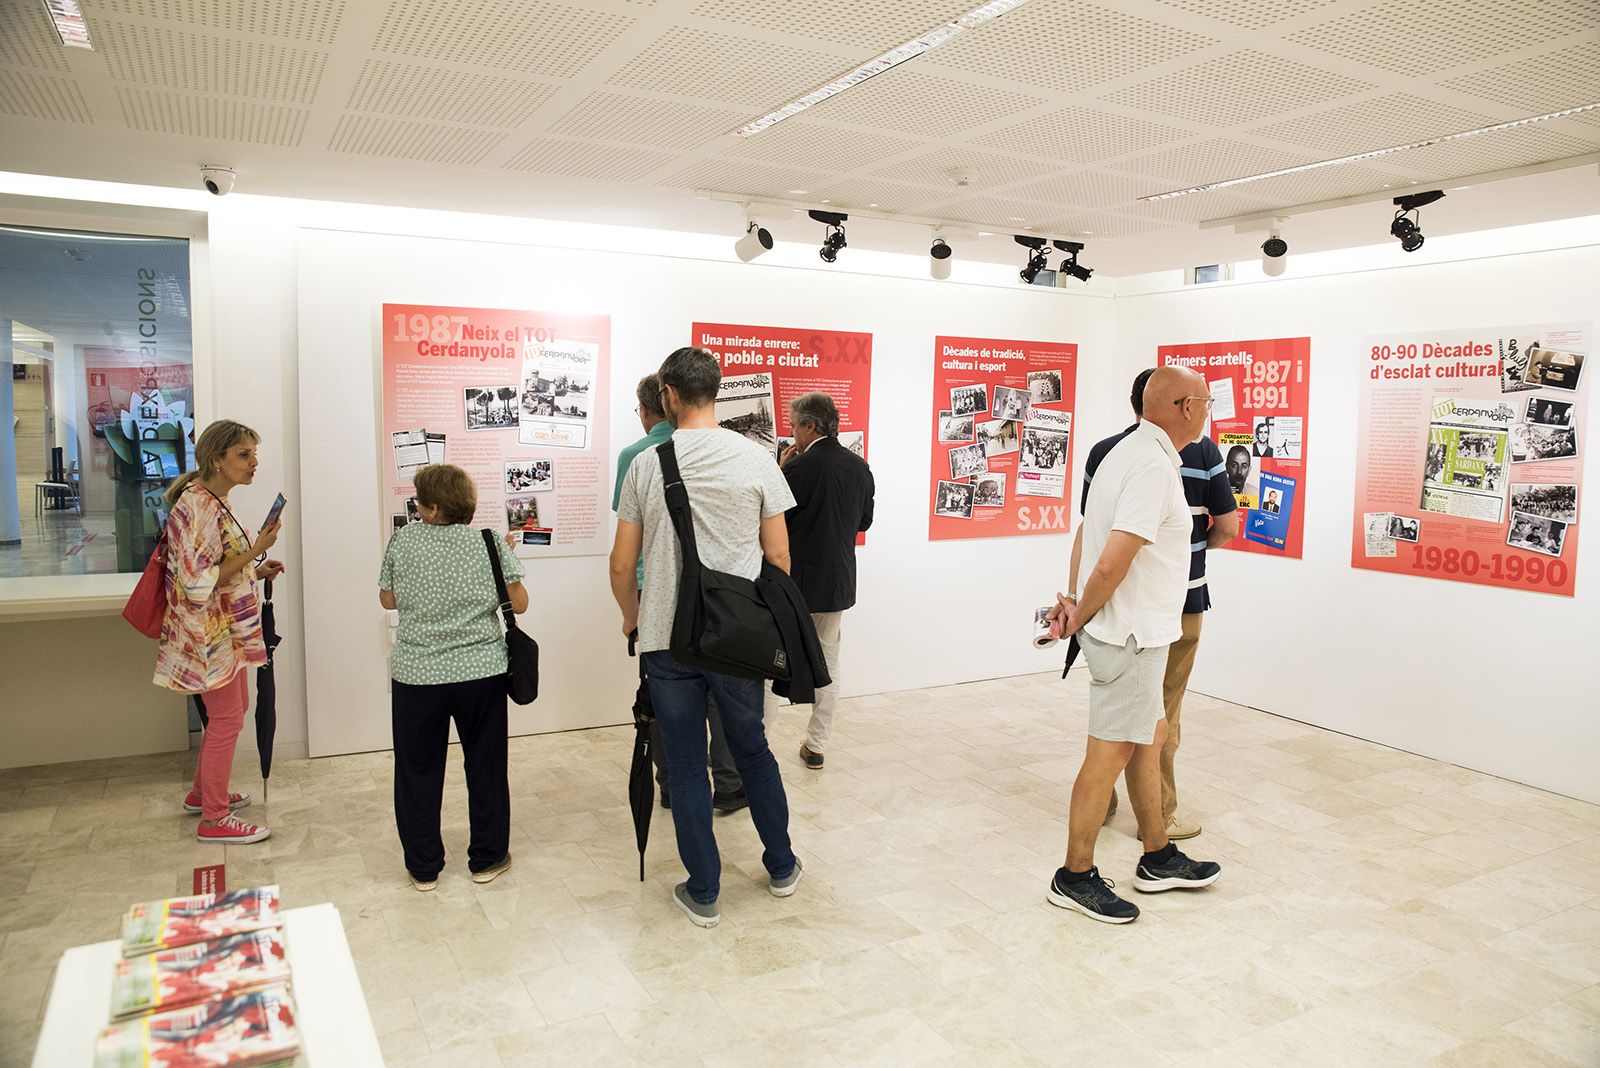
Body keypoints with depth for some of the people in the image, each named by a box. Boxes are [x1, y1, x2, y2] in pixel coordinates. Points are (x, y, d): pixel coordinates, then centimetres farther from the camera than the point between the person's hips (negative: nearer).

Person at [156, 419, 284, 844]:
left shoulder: (213, 502, 9)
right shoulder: (197, 507, -22)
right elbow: (199, 582, -25)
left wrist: (256, 571, 6)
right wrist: (254, 552, -26)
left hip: (226, 629, 10)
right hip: (211, 632, -10)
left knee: (228, 713, 21)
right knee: (227, 719, -1)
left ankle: (204, 792, 37)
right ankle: (214, 819, 11)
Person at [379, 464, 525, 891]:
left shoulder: (404, 540, -4)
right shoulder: (491, 543, -6)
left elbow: (389, 600, 7)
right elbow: (519, 604, -2)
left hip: (416, 675, 0)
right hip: (481, 672, 0)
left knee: (419, 770, 13)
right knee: (486, 766, 13)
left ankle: (423, 867, 21)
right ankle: (486, 859, 24)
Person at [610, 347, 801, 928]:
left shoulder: (646, 464, -3)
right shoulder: (756, 459, -4)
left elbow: (622, 564, 1)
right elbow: (779, 558, 0)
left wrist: (632, 616, 21)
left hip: (667, 639, -1)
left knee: (686, 766, 10)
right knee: (752, 750, 20)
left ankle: (703, 892, 19)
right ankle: (781, 866, 34)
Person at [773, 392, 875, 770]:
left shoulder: (800, 466, -18)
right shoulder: (860, 466, 3)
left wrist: (781, 471, -2)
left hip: (796, 581, -6)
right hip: (839, 580, 6)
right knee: (828, 662, 15)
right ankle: (816, 747, 22)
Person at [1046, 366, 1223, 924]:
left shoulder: (1126, 452, 11)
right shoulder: (1155, 467, -21)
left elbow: (1086, 529, 13)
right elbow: (1112, 565, -26)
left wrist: (1074, 599, 6)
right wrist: (1081, 616, -11)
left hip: (1132, 631, 10)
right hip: (1131, 633, -10)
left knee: (1150, 735, 19)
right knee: (1111, 752, 0)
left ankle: (1158, 860, 34)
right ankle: (1075, 878, 12)